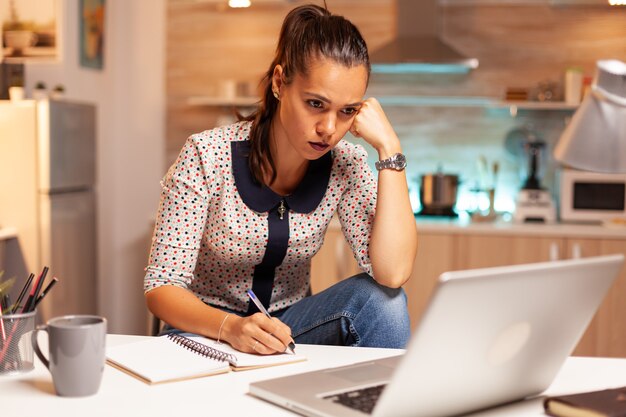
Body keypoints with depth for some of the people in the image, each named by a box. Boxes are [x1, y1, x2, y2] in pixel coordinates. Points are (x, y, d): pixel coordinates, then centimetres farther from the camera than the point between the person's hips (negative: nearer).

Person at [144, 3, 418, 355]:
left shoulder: (345, 164, -10)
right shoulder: (207, 156, -19)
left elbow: (393, 273, -24)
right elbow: (161, 287, -18)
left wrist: (389, 147, -25)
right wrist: (231, 327, -39)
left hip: (289, 326, 4)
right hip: (206, 330, -3)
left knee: (379, 298, -25)